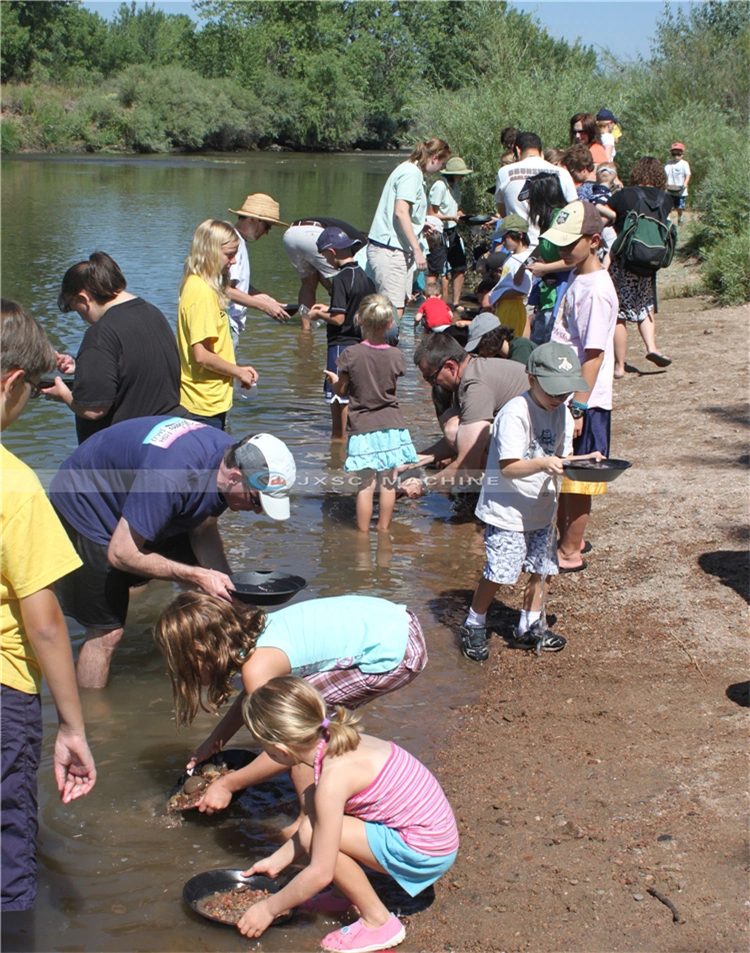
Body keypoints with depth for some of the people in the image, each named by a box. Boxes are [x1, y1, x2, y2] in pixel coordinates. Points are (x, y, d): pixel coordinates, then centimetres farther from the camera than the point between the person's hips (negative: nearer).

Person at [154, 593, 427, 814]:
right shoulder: (250, 630, 6)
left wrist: (226, 785, -3)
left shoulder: (258, 667, -18)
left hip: (395, 653, -9)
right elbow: (252, 695, 24)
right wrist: (214, 742, 22)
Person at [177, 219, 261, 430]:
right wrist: (239, 372, -10)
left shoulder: (205, 287, 11)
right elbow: (202, 355, -23)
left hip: (211, 400, 10)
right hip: (204, 404, -10)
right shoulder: (202, 293, -19)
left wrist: (237, 369, 10)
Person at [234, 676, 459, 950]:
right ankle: (348, 895, 14)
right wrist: (276, 861, 19)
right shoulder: (337, 741, 0)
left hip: (426, 853, -9)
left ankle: (378, 923, -4)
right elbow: (314, 822, 16)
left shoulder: (334, 776, -25)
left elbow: (320, 873, -20)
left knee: (316, 834, -18)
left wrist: (268, 909, -8)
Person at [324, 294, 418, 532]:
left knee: (367, 483, 2)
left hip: (363, 426, -2)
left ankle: (363, 532, 8)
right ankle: (383, 528, 21)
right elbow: (392, 389, 7)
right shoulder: (395, 356, -4)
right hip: (392, 425, 2)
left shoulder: (351, 355, -11)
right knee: (387, 481, 10)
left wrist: (333, 379, 21)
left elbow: (341, 391, -1)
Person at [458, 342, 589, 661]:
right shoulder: (515, 413, -20)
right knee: (500, 572, -6)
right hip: (507, 510, -7)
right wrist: (543, 463, -37)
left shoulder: (562, 413, 4)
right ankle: (473, 626, 14)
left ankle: (530, 626, 30)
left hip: (541, 510, 7)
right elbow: (508, 467, -24)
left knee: (540, 569, 12)